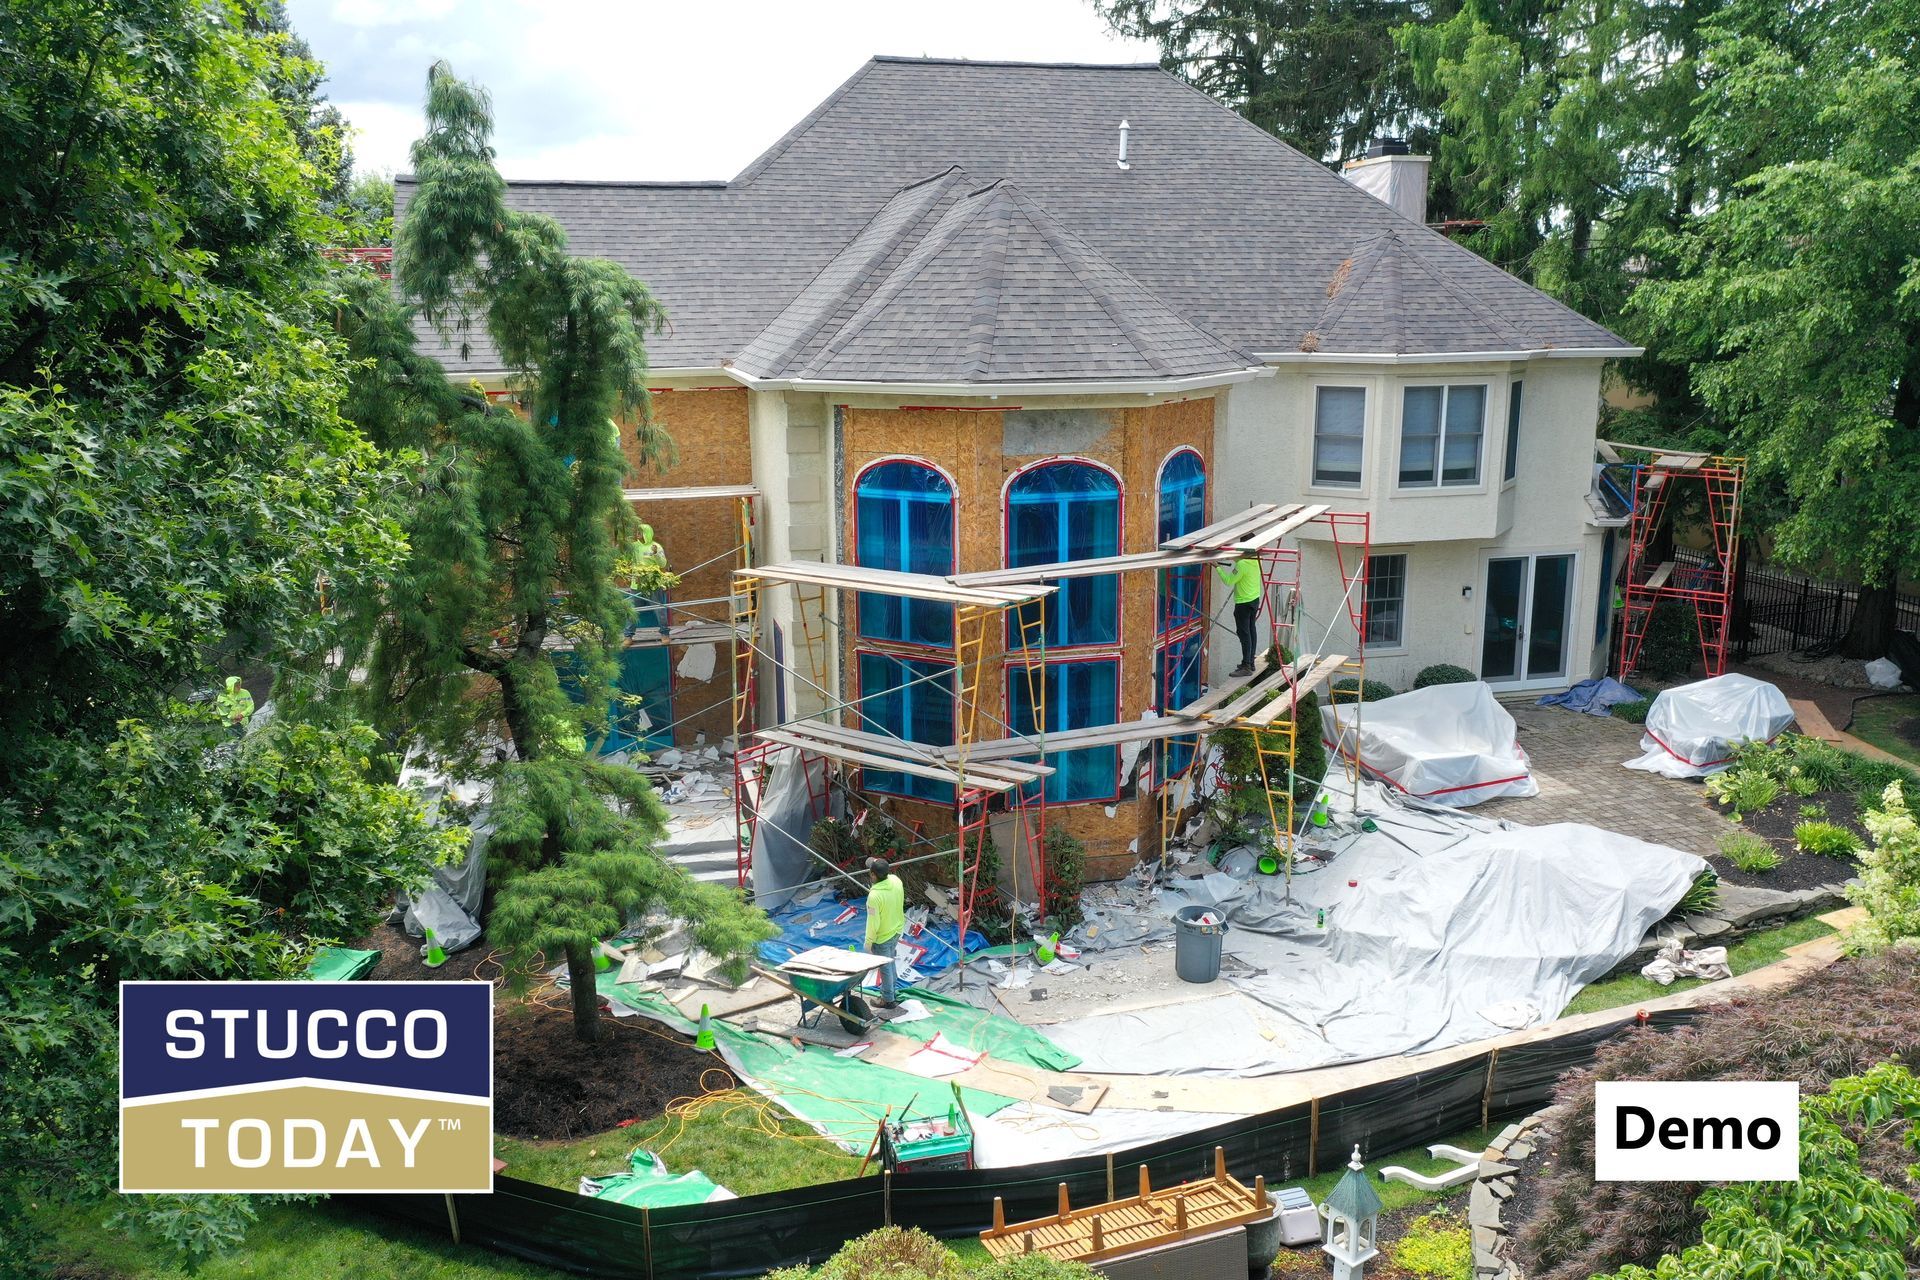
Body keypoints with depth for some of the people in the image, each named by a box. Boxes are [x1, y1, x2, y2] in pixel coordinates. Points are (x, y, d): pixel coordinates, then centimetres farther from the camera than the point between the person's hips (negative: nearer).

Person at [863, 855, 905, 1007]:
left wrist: (868, 943, -11)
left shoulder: (874, 896, -35)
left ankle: (888, 999, 31)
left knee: (885, 967, 14)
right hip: (897, 929, 6)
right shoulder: (896, 880, -16)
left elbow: (873, 923, -26)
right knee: (890, 959, 30)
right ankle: (892, 984, 50)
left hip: (882, 937, -6)